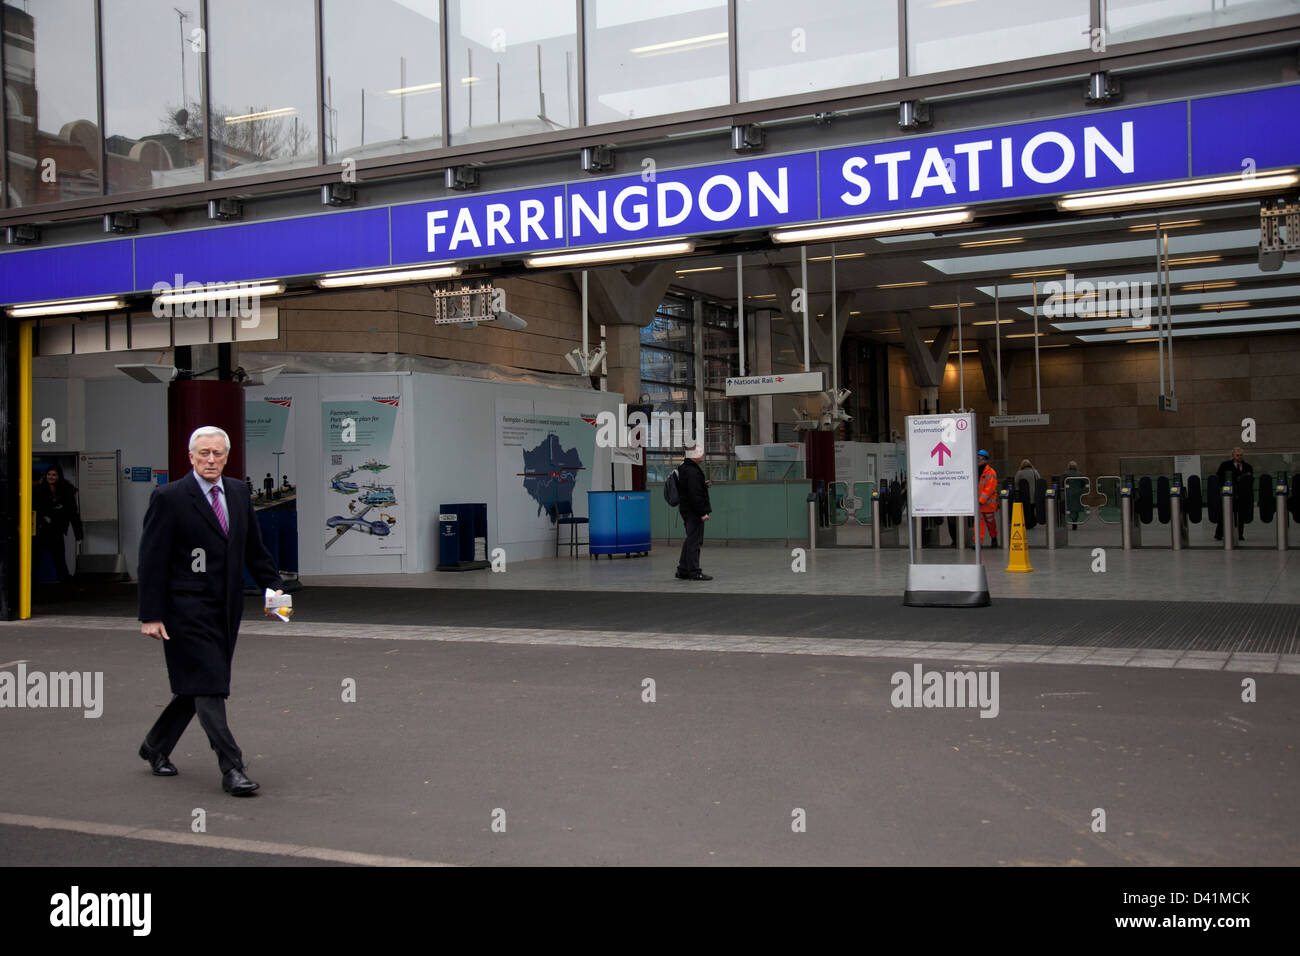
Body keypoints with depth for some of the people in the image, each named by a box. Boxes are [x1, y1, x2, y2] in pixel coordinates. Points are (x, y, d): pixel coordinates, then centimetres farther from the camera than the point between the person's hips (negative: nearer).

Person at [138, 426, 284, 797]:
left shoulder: (238, 493, 11)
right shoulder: (169, 498, -7)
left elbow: (254, 548, 17)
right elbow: (152, 560, -9)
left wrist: (274, 585, 6)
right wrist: (151, 615, -13)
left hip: (226, 609, 6)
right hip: (187, 609, -6)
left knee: (198, 686, 14)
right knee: (208, 687, -7)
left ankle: (156, 746, 34)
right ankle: (231, 769, -3)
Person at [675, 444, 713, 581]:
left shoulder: (683, 467, 13)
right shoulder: (692, 472, -20)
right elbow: (695, 495, -24)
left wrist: (704, 484, 10)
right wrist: (703, 513, -21)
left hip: (686, 509, 11)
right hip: (693, 511, -11)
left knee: (690, 539, 16)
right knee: (694, 540, -6)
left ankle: (683, 570, 21)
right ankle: (694, 572, -2)